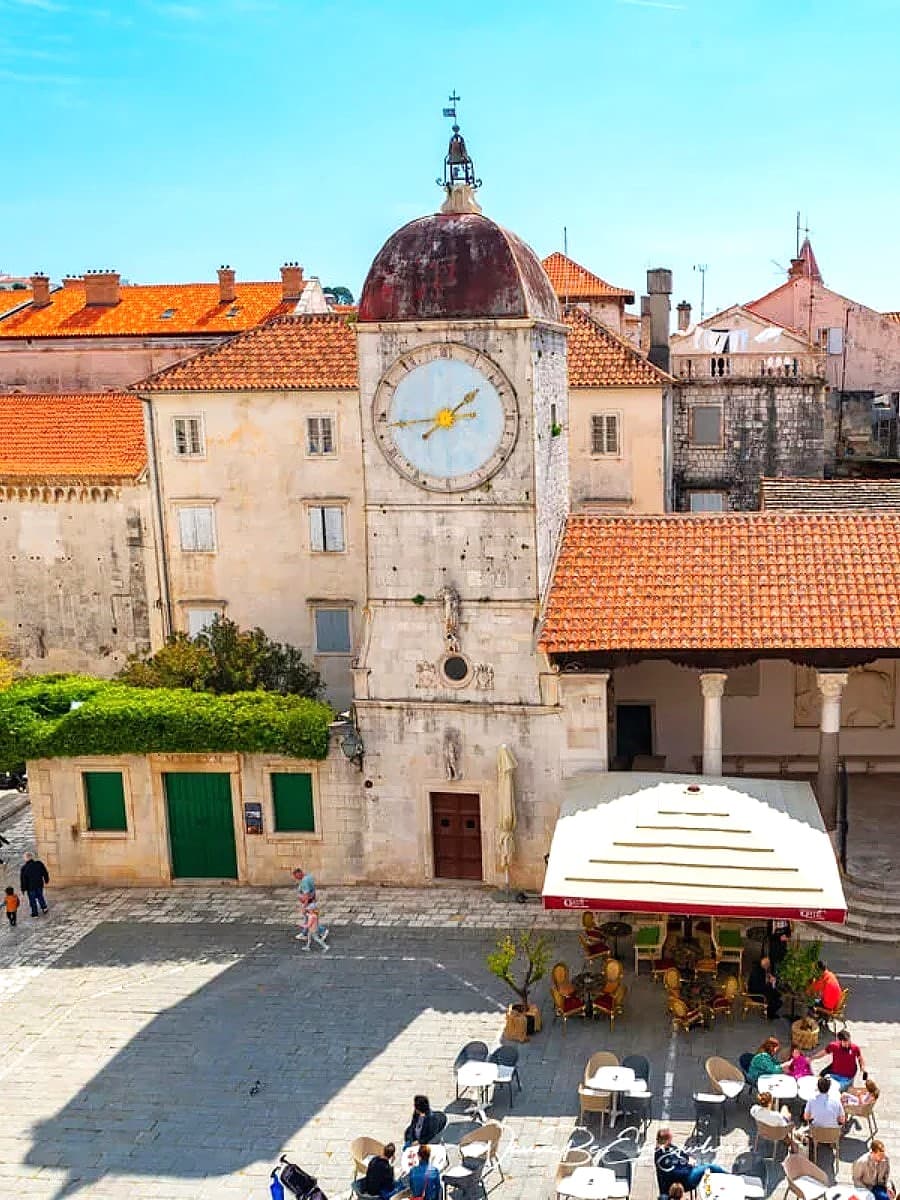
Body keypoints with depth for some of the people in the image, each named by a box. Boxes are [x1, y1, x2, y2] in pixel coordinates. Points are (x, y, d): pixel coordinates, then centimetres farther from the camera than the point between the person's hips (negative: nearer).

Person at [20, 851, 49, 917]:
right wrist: (46, 879, 17)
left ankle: (35, 913, 23)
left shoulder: (24, 867, -21)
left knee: (32, 899, 14)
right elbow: (45, 872, -1)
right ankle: (44, 907, 23)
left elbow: (23, 879, -13)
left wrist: (23, 889, -2)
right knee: (40, 896, 26)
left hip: (30, 886, -2)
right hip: (39, 884, 3)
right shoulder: (39, 863, -14)